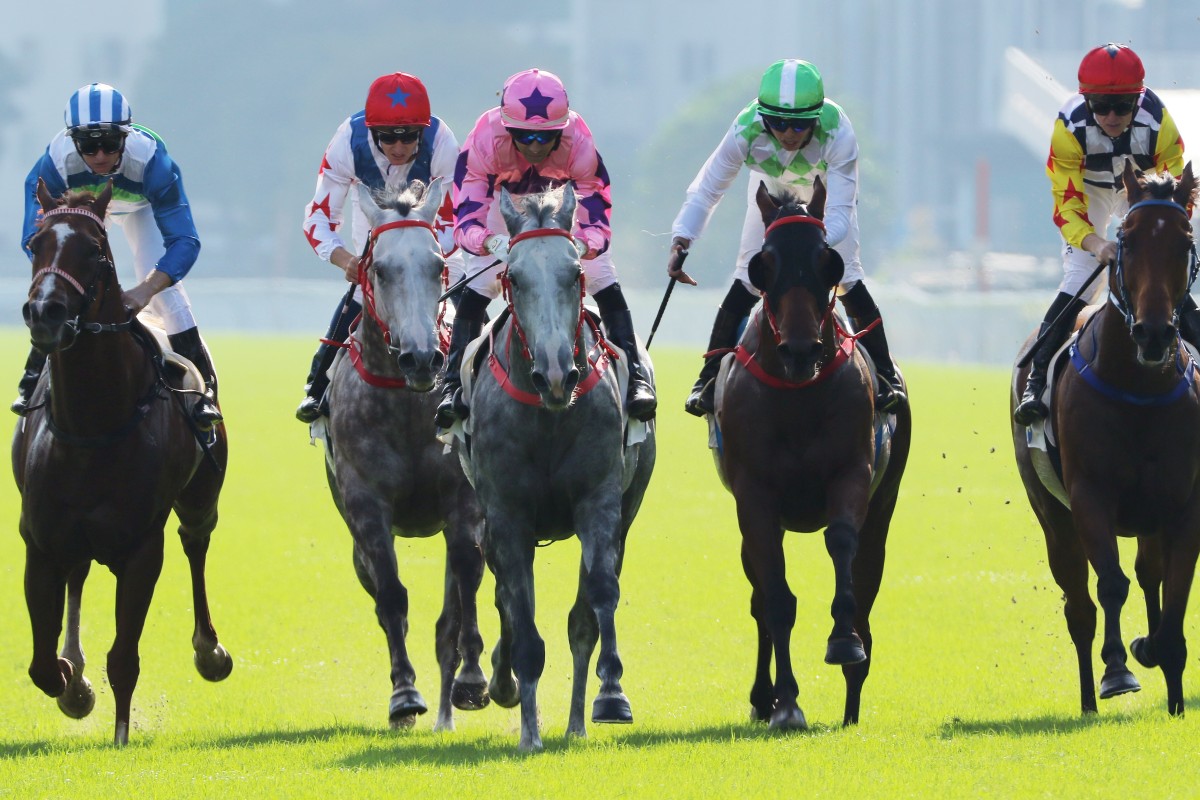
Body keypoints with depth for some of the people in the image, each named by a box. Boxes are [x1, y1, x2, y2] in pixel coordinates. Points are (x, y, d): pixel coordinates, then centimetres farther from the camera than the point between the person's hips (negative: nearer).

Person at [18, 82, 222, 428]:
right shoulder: (54, 163, -39)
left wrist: (144, 291, -57)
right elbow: (33, 238, -36)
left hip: (140, 205, -1)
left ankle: (203, 389, -5)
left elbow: (184, 241, -42)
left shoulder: (151, 161, -43)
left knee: (163, 285, -16)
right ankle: (34, 380, 6)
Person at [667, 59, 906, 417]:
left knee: (848, 281, -9)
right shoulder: (747, 129, -36)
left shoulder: (838, 133, -40)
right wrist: (681, 241, -42)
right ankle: (710, 378, 4)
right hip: (771, 190, 1)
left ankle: (884, 375, 6)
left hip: (826, 190, -1)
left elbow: (839, 212, -39)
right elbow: (706, 189, -28)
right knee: (745, 283, -8)